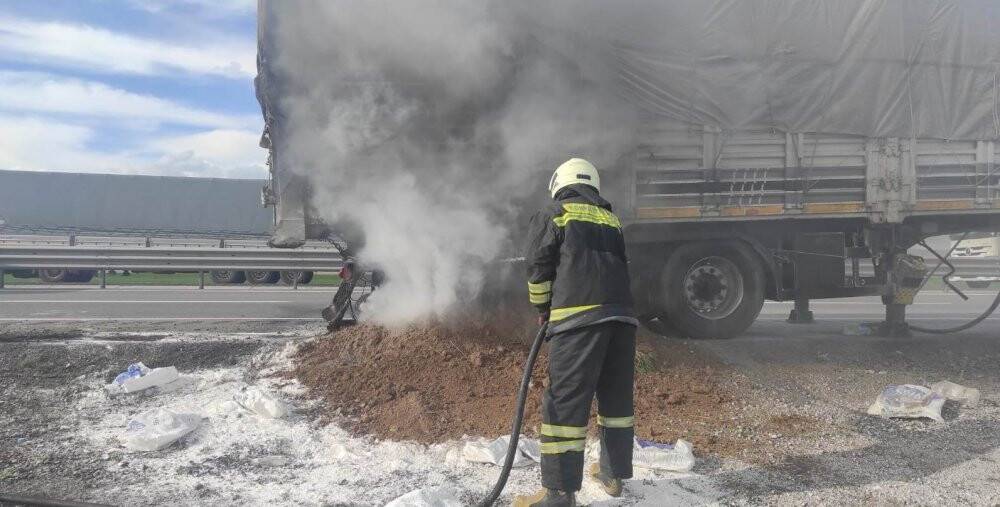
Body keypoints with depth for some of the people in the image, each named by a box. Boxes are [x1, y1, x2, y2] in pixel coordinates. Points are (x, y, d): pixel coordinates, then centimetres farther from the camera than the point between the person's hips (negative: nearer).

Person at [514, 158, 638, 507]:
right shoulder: (611, 220, 24)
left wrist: (542, 307, 19)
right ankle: (613, 473, 28)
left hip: (578, 316, -6)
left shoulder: (552, 215, 8)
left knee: (566, 401, -5)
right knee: (616, 396, 17)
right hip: (622, 315, 6)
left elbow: (538, 266, 4)